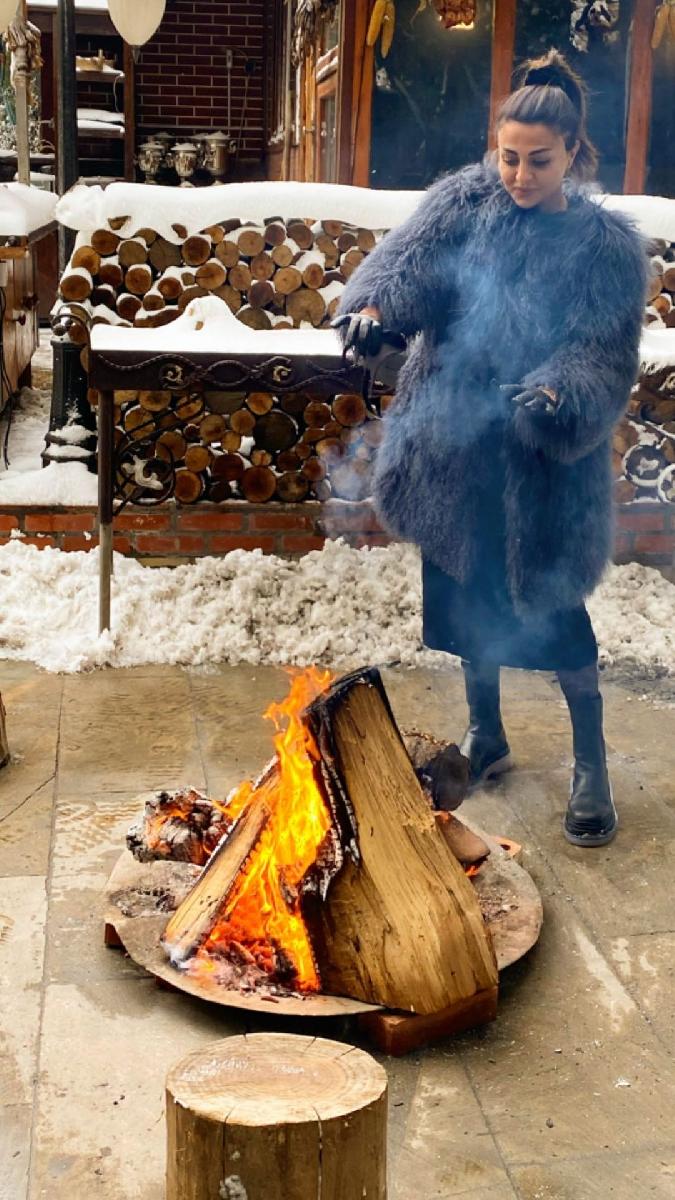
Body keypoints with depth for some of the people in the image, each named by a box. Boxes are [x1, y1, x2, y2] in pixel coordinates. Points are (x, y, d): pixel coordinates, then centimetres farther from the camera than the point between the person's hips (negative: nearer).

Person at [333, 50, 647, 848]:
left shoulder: (606, 245, -9)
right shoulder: (464, 202, -1)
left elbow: (606, 360, -13)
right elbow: (407, 260, -16)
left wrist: (561, 397, -34)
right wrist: (373, 305, -38)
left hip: (544, 464, -3)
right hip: (454, 449, 4)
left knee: (552, 610, 1)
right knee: (467, 598, 16)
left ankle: (591, 765, 21)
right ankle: (485, 738, 37)